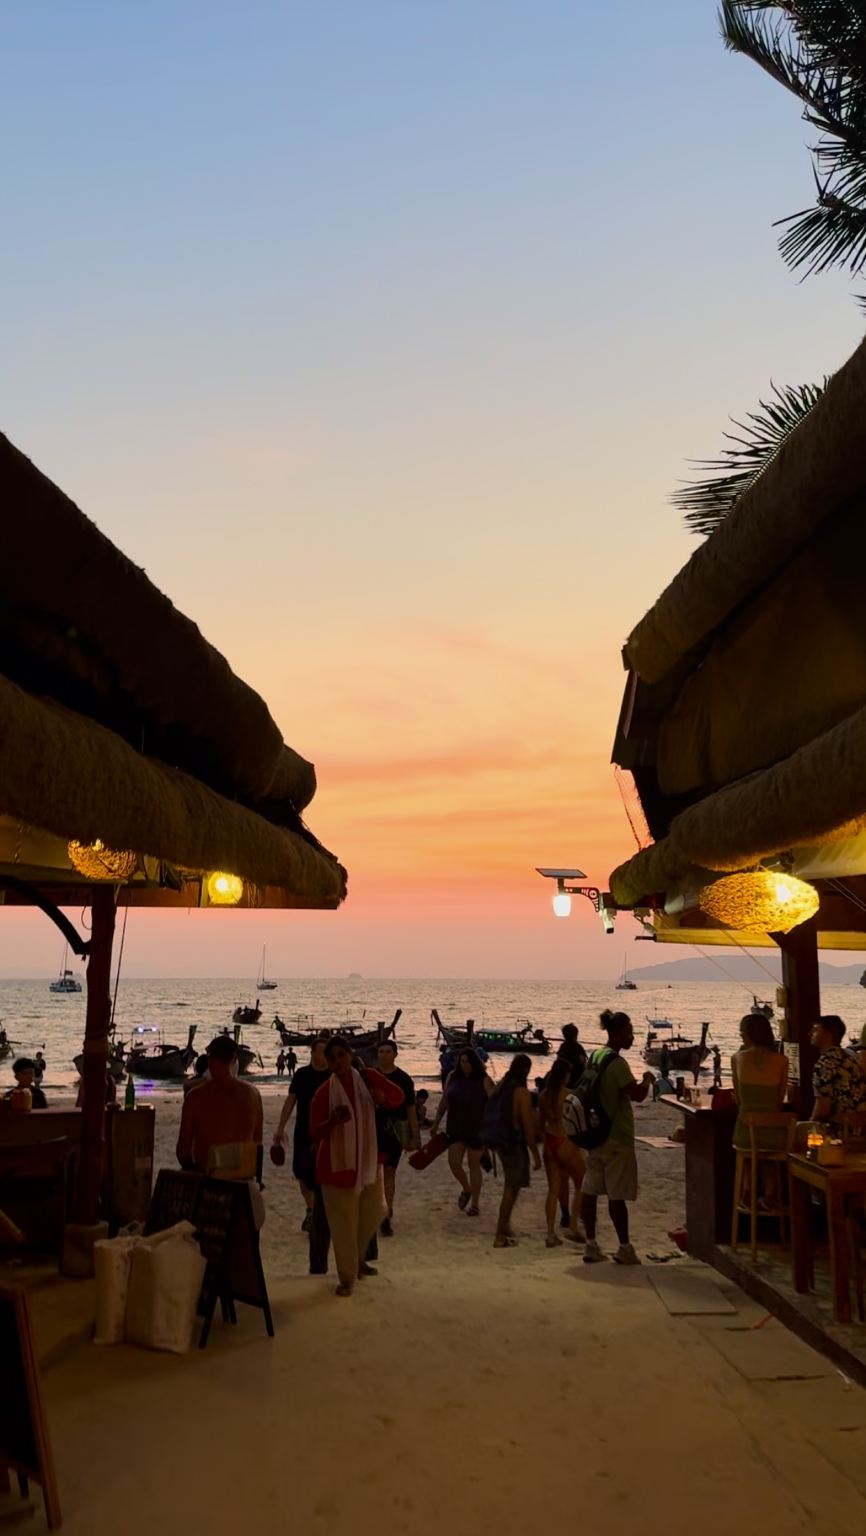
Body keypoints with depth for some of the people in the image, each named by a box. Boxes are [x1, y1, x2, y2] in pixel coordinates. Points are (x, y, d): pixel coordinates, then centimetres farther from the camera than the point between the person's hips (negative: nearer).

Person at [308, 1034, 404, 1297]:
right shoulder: (324, 1092, -11)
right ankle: (347, 1277, 14)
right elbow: (315, 1133, -11)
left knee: (373, 1212, 13)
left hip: (368, 1160, 3)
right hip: (337, 1164, -3)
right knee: (343, 1223, 0)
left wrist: (382, 1097, -25)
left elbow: (398, 1096, -2)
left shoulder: (367, 1078, -5)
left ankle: (357, 1257, 39)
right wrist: (333, 1121, -32)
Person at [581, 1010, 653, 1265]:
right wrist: (647, 1080, -5)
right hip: (617, 1138, -8)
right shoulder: (617, 1063, -18)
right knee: (617, 1195, -1)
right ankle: (625, 1248, 7)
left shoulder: (594, 1057, 9)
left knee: (590, 1191, 8)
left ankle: (591, 1245, 13)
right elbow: (637, 1095, -23)